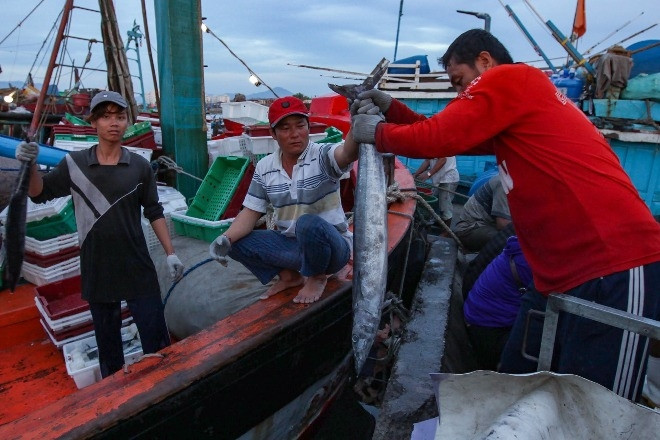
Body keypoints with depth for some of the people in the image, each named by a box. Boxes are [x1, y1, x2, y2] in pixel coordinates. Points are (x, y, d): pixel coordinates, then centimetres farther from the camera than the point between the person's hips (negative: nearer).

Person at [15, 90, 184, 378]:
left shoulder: (140, 166, -3)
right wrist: (30, 166, -14)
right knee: (107, 338, 17)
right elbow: (39, 193, 6)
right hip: (96, 270, 1)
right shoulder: (74, 164, -3)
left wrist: (170, 253, 0)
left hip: (138, 268, -1)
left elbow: (154, 212, 3)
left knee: (155, 335, 5)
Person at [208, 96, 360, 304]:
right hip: (290, 244, 5)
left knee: (309, 224, -37)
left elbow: (348, 152, -39)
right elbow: (250, 212, 0)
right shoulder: (264, 167, -1)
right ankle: (289, 275, 7)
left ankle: (317, 277, -6)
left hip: (331, 246, -4)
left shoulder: (322, 156, -15)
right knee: (236, 241, -12)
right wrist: (226, 238, -19)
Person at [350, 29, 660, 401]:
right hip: (562, 277, 10)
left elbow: (437, 140, -14)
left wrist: (377, 132, 3)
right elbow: (448, 133, 22)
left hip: (615, 272, -10)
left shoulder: (508, 77, -7)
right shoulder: (515, 101, 21)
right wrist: (391, 108, 16)